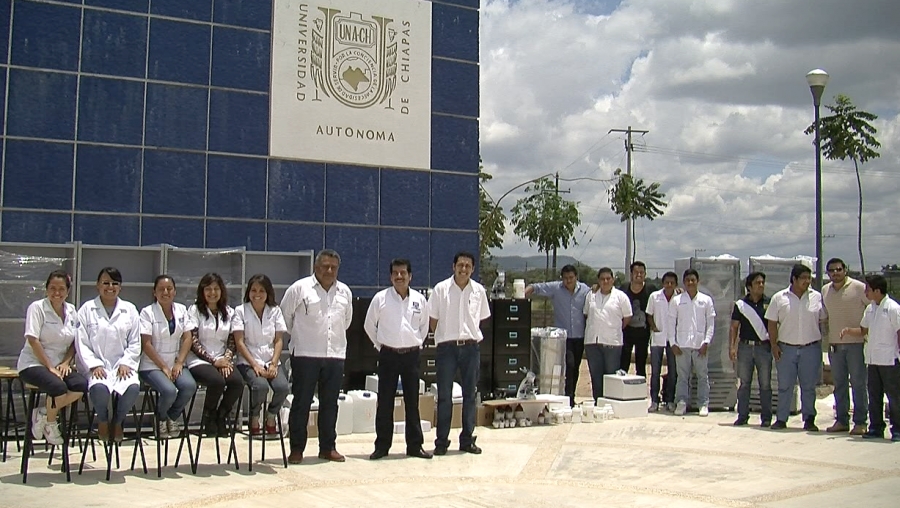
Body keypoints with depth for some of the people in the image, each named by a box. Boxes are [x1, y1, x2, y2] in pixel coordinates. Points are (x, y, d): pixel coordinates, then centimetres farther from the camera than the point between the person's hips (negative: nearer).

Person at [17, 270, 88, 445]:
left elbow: (75, 342, 10)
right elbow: (33, 341, -14)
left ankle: (43, 413, -3)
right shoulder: (37, 308, -8)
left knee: (81, 385, -23)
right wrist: (50, 367, -16)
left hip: (60, 365, 5)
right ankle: (50, 424, -3)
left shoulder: (71, 310, 8)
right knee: (58, 387, -33)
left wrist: (66, 362, -7)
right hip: (33, 364, -5)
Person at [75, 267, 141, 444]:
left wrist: (126, 363, -5)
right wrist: (94, 365, -11)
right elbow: (81, 343, 2)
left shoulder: (130, 310, 14)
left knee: (133, 387, -29)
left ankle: (117, 421, 1)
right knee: (99, 388, -34)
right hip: (97, 365, -2)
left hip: (123, 365, 2)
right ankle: (102, 421, 0)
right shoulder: (87, 309, 8)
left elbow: (135, 343, 11)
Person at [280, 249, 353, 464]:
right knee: (301, 402, 1)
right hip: (305, 355, -4)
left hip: (335, 355, 4)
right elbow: (285, 316, 4)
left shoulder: (345, 292, 11)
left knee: (330, 403, 9)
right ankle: (296, 448, 8)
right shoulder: (299, 288, -3)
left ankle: (327, 447, 18)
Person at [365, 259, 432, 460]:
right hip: (388, 355, -2)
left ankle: (415, 445, 14)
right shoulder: (381, 298, -3)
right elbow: (369, 325, 7)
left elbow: (424, 325, 16)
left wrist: (417, 344, 11)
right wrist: (380, 345, 6)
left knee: (412, 402, 6)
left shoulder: (419, 299, 2)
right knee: (385, 402, 2)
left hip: (411, 355, 2)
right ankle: (382, 446, 10)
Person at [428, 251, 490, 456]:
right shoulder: (441, 289, -3)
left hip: (470, 347, 2)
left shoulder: (479, 291, 4)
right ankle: (441, 441, 7)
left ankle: (467, 440, 17)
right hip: (447, 347, -2)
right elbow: (432, 319, 2)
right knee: (444, 395, 0)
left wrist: (470, 335, 10)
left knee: (470, 394, 8)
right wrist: (444, 336, 5)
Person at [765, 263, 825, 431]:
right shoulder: (779, 298, 2)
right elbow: (772, 324, 4)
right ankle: (781, 419, 11)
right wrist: (774, 345, -3)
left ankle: (809, 419, 12)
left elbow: (824, 321, 10)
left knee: (809, 386, 4)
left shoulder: (817, 297, 4)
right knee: (784, 386, 4)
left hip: (811, 348, 0)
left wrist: (823, 343, 2)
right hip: (786, 348, 0)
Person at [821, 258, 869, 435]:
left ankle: (860, 422, 3)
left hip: (856, 343, -5)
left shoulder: (858, 287, -6)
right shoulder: (825, 291, 11)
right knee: (839, 384, 10)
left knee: (858, 383, -2)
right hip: (835, 344, 5)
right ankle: (841, 420, 17)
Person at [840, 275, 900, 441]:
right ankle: (876, 428, 18)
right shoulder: (870, 309, 11)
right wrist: (848, 331, 2)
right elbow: (863, 330, 20)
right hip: (873, 359, 7)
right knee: (874, 395, 11)